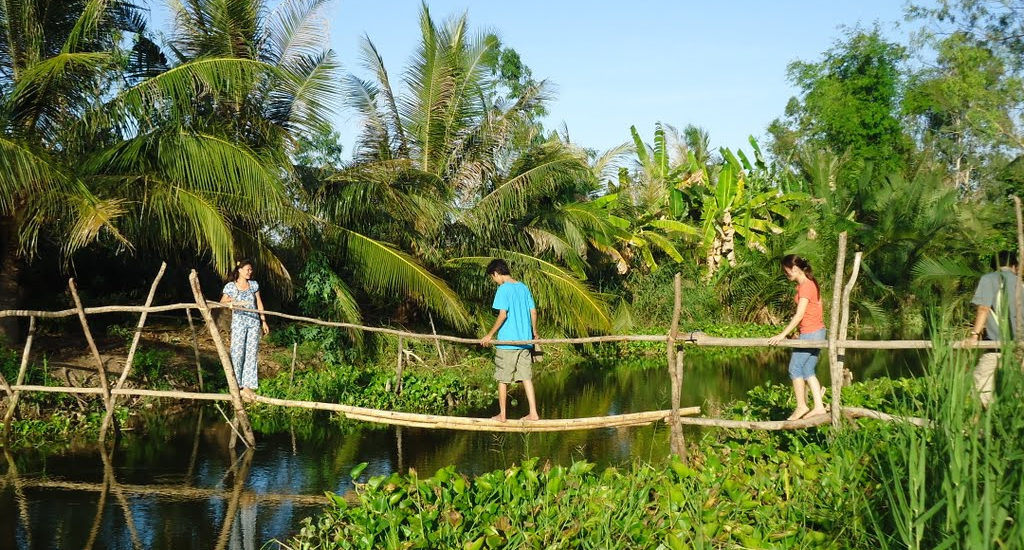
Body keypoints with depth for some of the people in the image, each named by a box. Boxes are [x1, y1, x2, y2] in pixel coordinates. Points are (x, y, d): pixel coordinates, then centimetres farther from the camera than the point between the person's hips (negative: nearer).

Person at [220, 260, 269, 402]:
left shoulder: (254, 284, 8)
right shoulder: (230, 286, -2)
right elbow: (222, 302, 2)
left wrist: (264, 321, 12)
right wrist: (233, 302, -18)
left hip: (254, 322, 4)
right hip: (239, 323, -3)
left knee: (251, 354, 3)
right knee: (238, 353, -4)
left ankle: (247, 386, 7)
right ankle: (236, 386, 6)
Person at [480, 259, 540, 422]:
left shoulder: (503, 289, -11)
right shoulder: (523, 287, 9)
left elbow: (502, 315, -18)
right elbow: (533, 312, 11)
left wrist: (490, 335, -10)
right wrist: (534, 332, 24)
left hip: (507, 342, -6)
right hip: (524, 341, 6)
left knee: (503, 379, 5)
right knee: (526, 377, 9)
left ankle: (502, 414, 11)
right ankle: (533, 412, 5)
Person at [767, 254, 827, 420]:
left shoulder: (805, 286, -18)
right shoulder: (810, 283, 11)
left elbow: (799, 315, -22)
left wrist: (782, 335, -22)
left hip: (810, 333, -10)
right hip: (818, 332, 10)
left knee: (795, 369, -1)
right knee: (807, 371, 12)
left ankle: (801, 407, 6)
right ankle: (819, 406, 12)